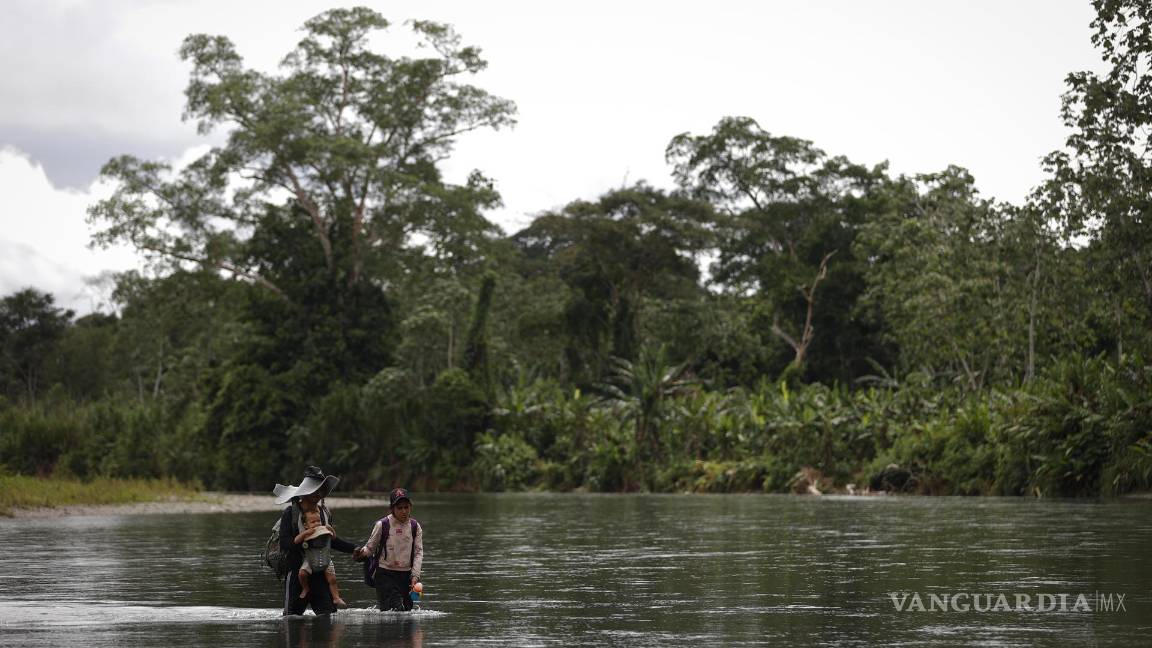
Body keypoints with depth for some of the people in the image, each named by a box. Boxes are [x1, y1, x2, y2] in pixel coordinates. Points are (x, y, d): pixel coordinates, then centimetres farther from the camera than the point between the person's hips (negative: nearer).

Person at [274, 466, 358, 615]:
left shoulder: (324, 513, 11)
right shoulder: (290, 513, -6)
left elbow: (331, 541, 23)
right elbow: (284, 543, -15)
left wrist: (354, 549, 20)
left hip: (321, 573, 4)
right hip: (297, 573, -4)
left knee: (329, 614, -3)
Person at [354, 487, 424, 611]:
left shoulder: (415, 527, 4)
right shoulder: (382, 525, -5)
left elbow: (418, 552, 3)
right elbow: (370, 547, 1)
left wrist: (415, 575, -8)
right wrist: (362, 553, -22)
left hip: (406, 574, 4)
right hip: (385, 574, -4)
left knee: (407, 610, 3)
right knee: (395, 610, -17)